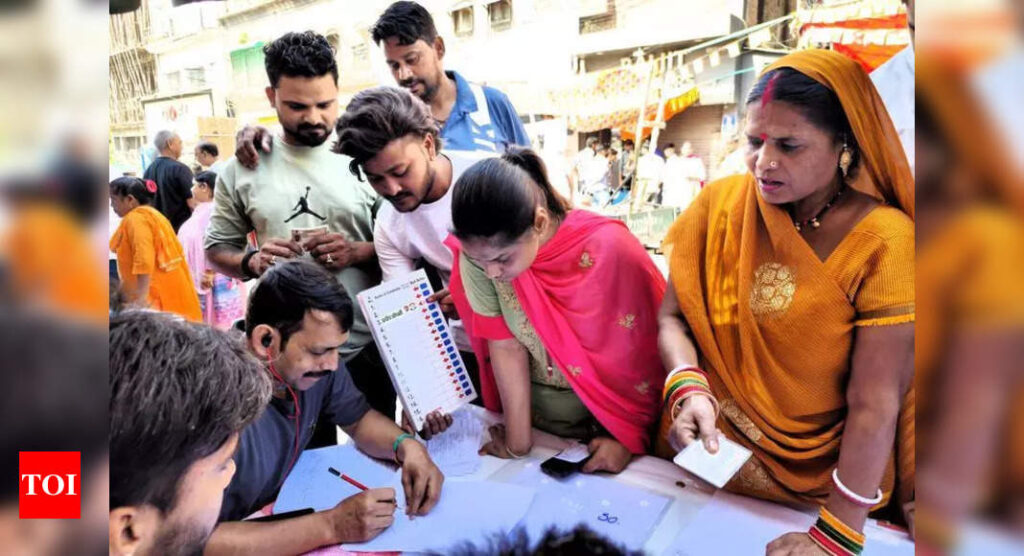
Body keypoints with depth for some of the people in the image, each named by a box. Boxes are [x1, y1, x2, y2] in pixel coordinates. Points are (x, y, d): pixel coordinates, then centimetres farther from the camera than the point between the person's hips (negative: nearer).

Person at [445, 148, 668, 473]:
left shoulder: (610, 249, -25)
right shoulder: (478, 252, -18)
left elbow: (647, 352, -15)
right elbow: (506, 346, -13)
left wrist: (629, 437, -9)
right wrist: (518, 442, -9)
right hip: (531, 416, 3)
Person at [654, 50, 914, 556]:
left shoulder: (884, 243, -19)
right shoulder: (720, 204, -9)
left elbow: (875, 404, -19)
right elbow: (672, 317, -5)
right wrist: (689, 387, -24)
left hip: (820, 475, -2)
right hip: (705, 452, 3)